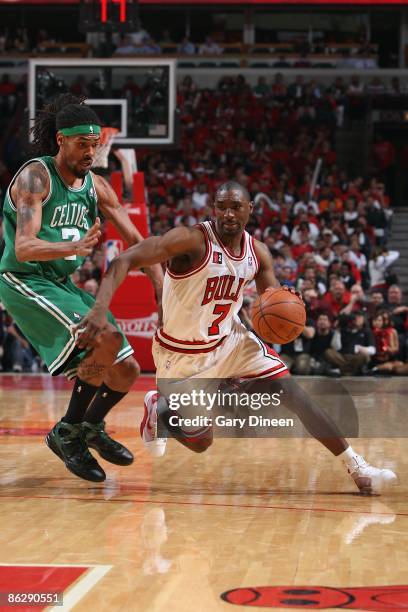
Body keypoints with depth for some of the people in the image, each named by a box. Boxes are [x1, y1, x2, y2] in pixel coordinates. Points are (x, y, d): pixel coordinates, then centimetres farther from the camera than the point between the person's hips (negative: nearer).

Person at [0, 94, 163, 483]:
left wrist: (163, 289, -1)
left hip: (62, 286, 8)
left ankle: (91, 427, 33)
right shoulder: (35, 176, -16)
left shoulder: (96, 186, 5)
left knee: (126, 372, 4)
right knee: (108, 338, -28)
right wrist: (75, 247, -44)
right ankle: (67, 433, -12)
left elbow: (135, 241, 10)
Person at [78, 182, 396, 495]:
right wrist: (101, 308, -47)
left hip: (230, 339, 5)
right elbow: (125, 260, -31)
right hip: (182, 353, -5)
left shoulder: (258, 252, -5)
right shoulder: (193, 240, -25)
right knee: (200, 442, 1)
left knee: (291, 391, -9)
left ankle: (357, 468, -4)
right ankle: (157, 407, 34)